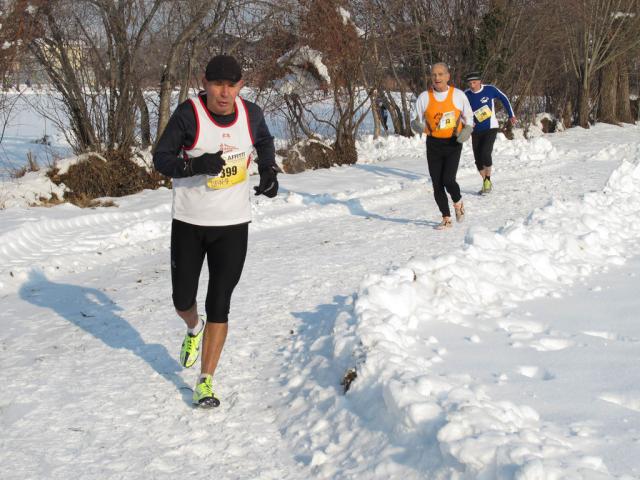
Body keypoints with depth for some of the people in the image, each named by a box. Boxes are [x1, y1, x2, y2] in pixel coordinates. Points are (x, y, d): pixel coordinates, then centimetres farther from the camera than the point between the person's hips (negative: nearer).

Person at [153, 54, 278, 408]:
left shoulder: (251, 114, -5)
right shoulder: (188, 114, -15)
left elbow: (264, 141, 18)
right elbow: (161, 158, -11)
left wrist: (268, 171, 2)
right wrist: (196, 165, -28)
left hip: (233, 224, 1)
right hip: (188, 222, -1)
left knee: (219, 304, -2)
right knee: (182, 300, 10)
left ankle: (205, 382, 9)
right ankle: (194, 330, 48)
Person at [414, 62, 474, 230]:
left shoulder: (458, 95, -3)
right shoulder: (424, 97, -1)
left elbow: (468, 117, 10)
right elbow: (418, 121, 7)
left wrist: (466, 130, -9)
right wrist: (418, 126, -16)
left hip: (453, 143, -2)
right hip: (433, 144, 2)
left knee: (448, 179, -17)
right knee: (437, 184, 3)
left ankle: (458, 203, 16)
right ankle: (446, 219, 19)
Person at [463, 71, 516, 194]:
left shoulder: (490, 89, -12)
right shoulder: (466, 95, -7)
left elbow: (504, 98, 5)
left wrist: (511, 115, 11)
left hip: (490, 128, -3)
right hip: (476, 131, 3)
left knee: (485, 153, -21)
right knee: (478, 159, 4)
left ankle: (488, 180, -2)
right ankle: (485, 182, 22)